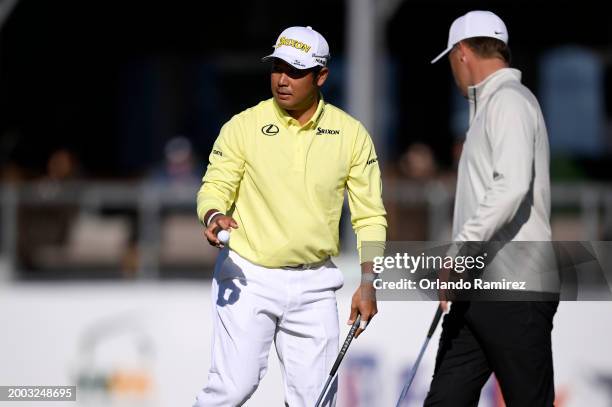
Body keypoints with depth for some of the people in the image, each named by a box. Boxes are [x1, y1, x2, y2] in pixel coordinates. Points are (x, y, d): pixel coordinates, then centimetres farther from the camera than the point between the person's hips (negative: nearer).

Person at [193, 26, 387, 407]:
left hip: (314, 285, 2)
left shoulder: (351, 134, 1)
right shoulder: (244, 126, -4)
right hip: (248, 278, -2)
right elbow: (215, 187, 0)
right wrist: (214, 216, -24)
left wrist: (367, 282, -4)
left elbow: (370, 215, 5)